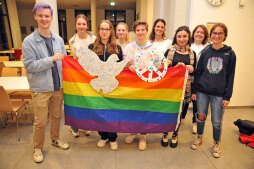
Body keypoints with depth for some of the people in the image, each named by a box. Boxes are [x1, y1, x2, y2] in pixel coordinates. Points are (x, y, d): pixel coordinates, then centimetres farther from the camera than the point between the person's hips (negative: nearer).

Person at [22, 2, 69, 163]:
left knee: (56, 116, 18)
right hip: (41, 88, -4)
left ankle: (55, 139, 40)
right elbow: (29, 65, -14)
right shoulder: (29, 41, -8)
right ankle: (38, 148, 29)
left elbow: (64, 60, 12)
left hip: (58, 86, 4)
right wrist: (51, 59, -22)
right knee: (40, 121, 6)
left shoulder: (58, 39, 5)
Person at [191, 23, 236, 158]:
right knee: (201, 117, 11)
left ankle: (217, 143, 32)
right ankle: (199, 138, 35)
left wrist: (227, 96, -3)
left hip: (219, 94, -1)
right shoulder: (205, 52, 4)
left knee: (216, 121, 6)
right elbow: (198, 72, 6)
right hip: (202, 92, 2)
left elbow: (230, 76, 0)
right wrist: (194, 91, 3)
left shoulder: (230, 53, 0)